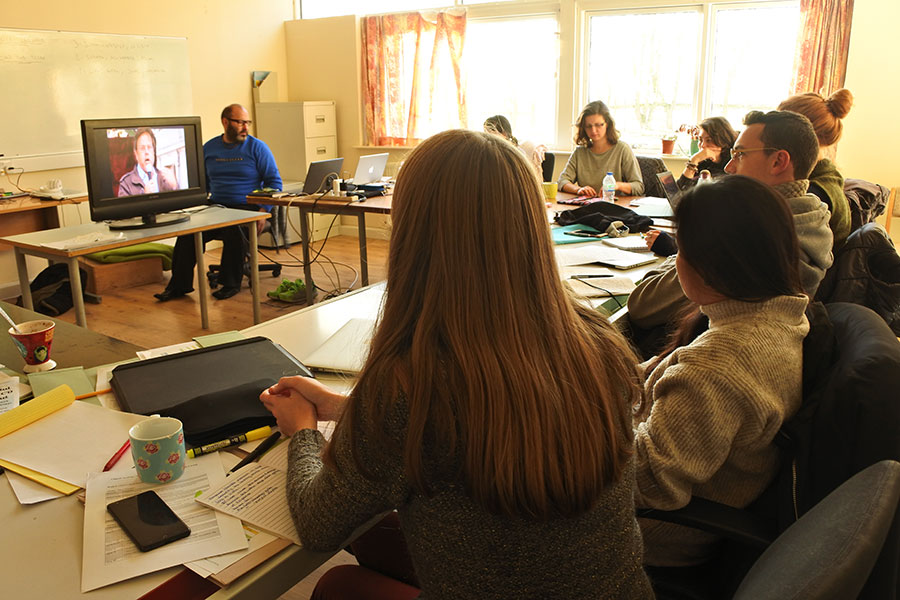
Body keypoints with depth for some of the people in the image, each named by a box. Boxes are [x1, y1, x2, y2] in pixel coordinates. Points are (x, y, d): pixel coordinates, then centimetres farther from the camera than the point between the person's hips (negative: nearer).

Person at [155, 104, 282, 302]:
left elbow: (274, 181, -1)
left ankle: (231, 283, -16)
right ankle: (179, 284, -13)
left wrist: (264, 211, -14)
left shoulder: (257, 147, 1)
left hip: (247, 208, -4)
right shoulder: (209, 148, 13)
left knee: (233, 229, -34)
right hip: (216, 206, 4)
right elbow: (202, 183, 22)